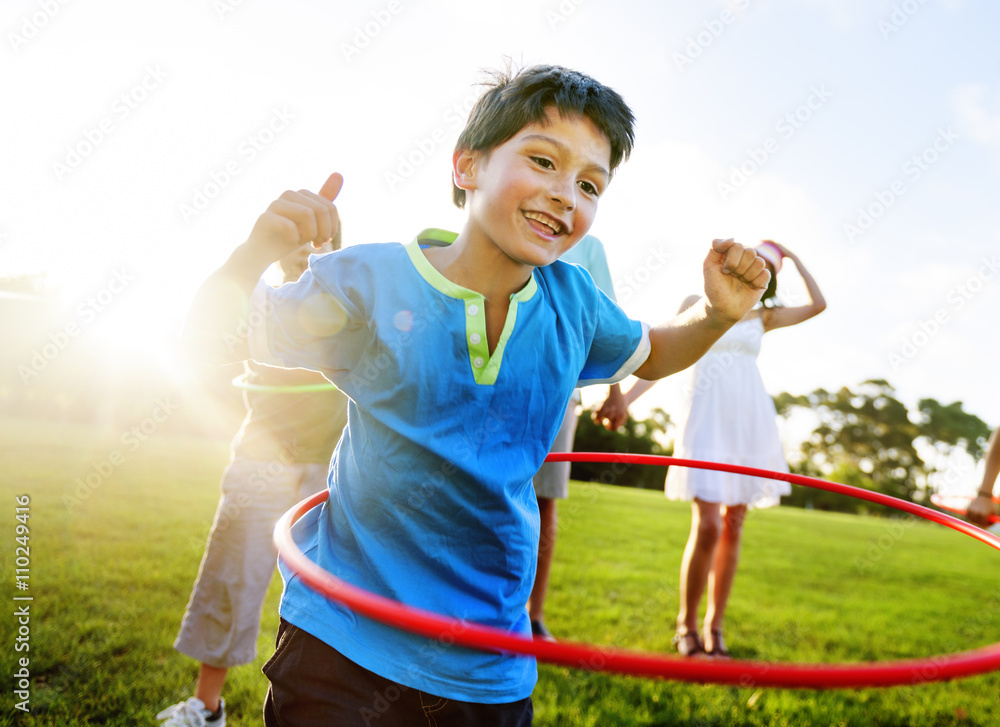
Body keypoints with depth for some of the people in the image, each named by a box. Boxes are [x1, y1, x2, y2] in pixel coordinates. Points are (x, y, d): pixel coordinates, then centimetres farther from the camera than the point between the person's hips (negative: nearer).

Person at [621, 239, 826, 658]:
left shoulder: (763, 317, 17)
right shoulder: (698, 305, 8)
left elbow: (818, 305, 14)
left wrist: (794, 259, 19)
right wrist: (626, 397, -7)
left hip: (751, 421, 4)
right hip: (708, 419, -4)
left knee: (733, 529, 3)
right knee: (708, 527, -13)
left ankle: (714, 627, 15)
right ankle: (686, 624, 6)